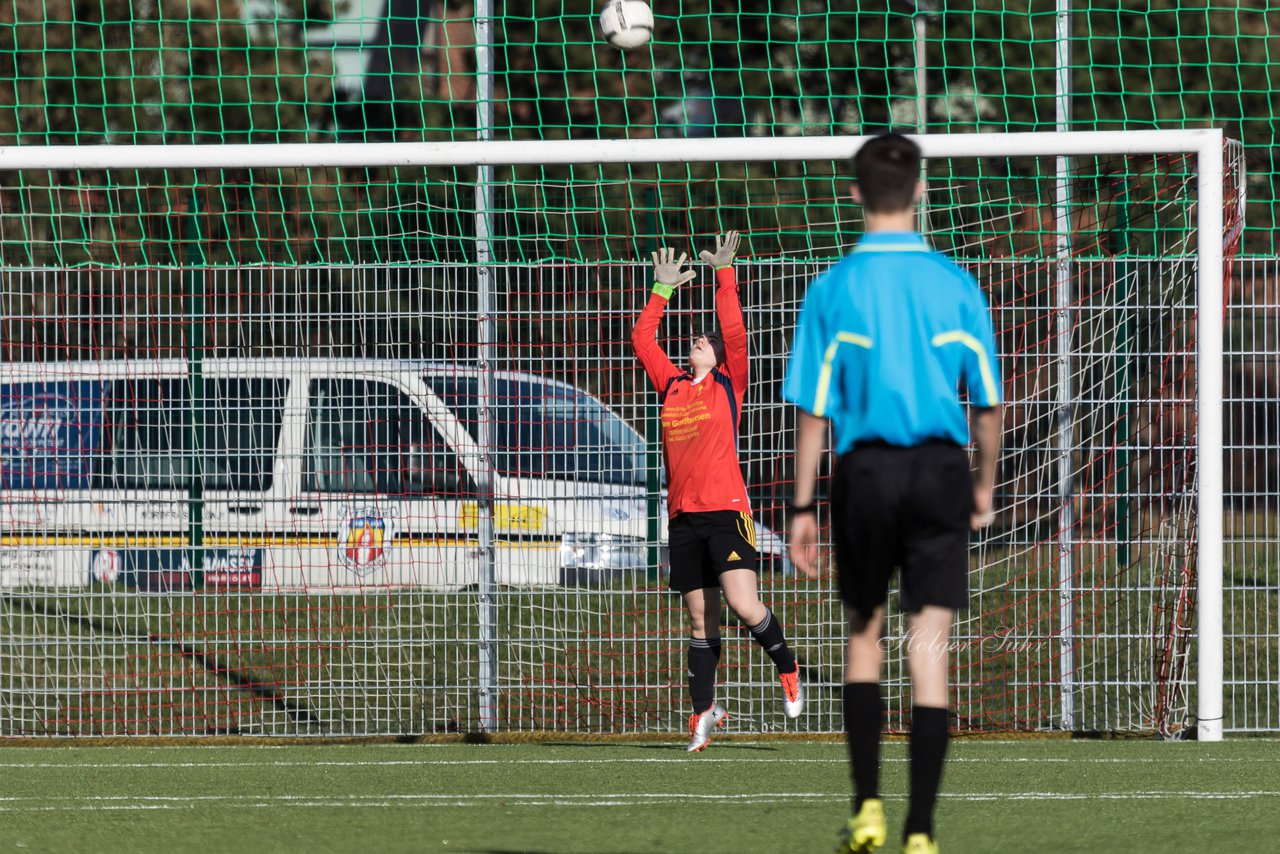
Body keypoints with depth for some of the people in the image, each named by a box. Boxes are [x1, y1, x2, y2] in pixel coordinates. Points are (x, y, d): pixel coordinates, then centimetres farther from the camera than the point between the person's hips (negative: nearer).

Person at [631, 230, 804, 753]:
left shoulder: (728, 384, 5)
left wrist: (725, 275, -5)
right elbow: (642, 340, 21)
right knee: (700, 621, 7)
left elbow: (734, 332, -7)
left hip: (726, 510, -5)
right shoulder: (672, 386, 15)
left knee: (743, 605, -16)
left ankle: (787, 670, 8)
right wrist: (663, 290, 21)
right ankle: (704, 711, 13)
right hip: (683, 514, 5)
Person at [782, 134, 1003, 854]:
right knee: (930, 650, -1)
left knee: (865, 633, 19)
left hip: (866, 470, 0)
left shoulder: (834, 289, -3)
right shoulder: (957, 285, 0)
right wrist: (984, 488, 18)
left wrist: (803, 507, 3)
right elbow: (988, 403, 3)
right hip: (942, 470, 0)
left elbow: (814, 410, -4)